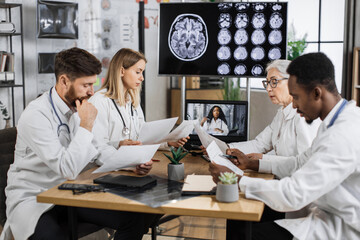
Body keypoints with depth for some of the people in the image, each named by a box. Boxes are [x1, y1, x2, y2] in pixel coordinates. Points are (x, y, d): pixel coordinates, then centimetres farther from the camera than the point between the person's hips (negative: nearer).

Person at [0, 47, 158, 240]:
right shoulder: (35, 116, -20)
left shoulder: (76, 108, 5)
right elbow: (68, 169, -27)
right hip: (33, 200, -6)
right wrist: (86, 126, -21)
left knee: (134, 218, -11)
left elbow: (90, 153, 16)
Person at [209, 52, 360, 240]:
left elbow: (293, 195, -29)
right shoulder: (333, 124, 7)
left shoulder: (344, 136, -27)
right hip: (327, 213, 9)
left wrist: (236, 180, -21)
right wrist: (251, 164, 14)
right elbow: (301, 163, 18)